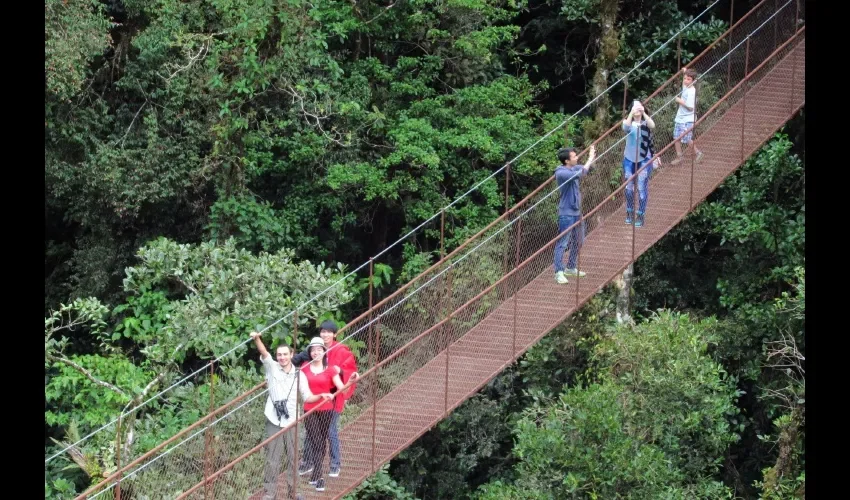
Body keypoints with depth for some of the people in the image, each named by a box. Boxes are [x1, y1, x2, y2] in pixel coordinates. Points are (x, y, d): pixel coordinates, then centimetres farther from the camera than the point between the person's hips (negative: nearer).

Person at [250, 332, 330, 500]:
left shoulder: (299, 375, 5)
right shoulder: (272, 368, 0)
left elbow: (307, 397, 8)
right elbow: (264, 353, -18)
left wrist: (321, 396, -11)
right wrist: (257, 339, -37)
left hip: (291, 422, 2)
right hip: (274, 422, -2)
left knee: (293, 458, 9)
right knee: (272, 459, -1)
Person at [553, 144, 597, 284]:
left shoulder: (573, 168, 6)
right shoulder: (561, 173, -21)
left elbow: (586, 168, 23)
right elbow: (580, 174, -33)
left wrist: (592, 157, 6)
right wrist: (590, 159, -25)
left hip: (576, 212, 9)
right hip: (566, 214, -9)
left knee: (578, 242, 19)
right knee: (562, 243, -6)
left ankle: (571, 268, 32)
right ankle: (559, 272, -3)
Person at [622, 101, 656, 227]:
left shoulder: (646, 122, -3)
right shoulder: (629, 122, -1)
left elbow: (652, 126, -27)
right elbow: (625, 127, -25)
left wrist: (643, 113, -30)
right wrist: (631, 113, -30)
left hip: (644, 159, -2)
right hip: (629, 159, 2)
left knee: (642, 188, -3)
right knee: (629, 188, 10)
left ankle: (640, 216, 4)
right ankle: (629, 213, 25)